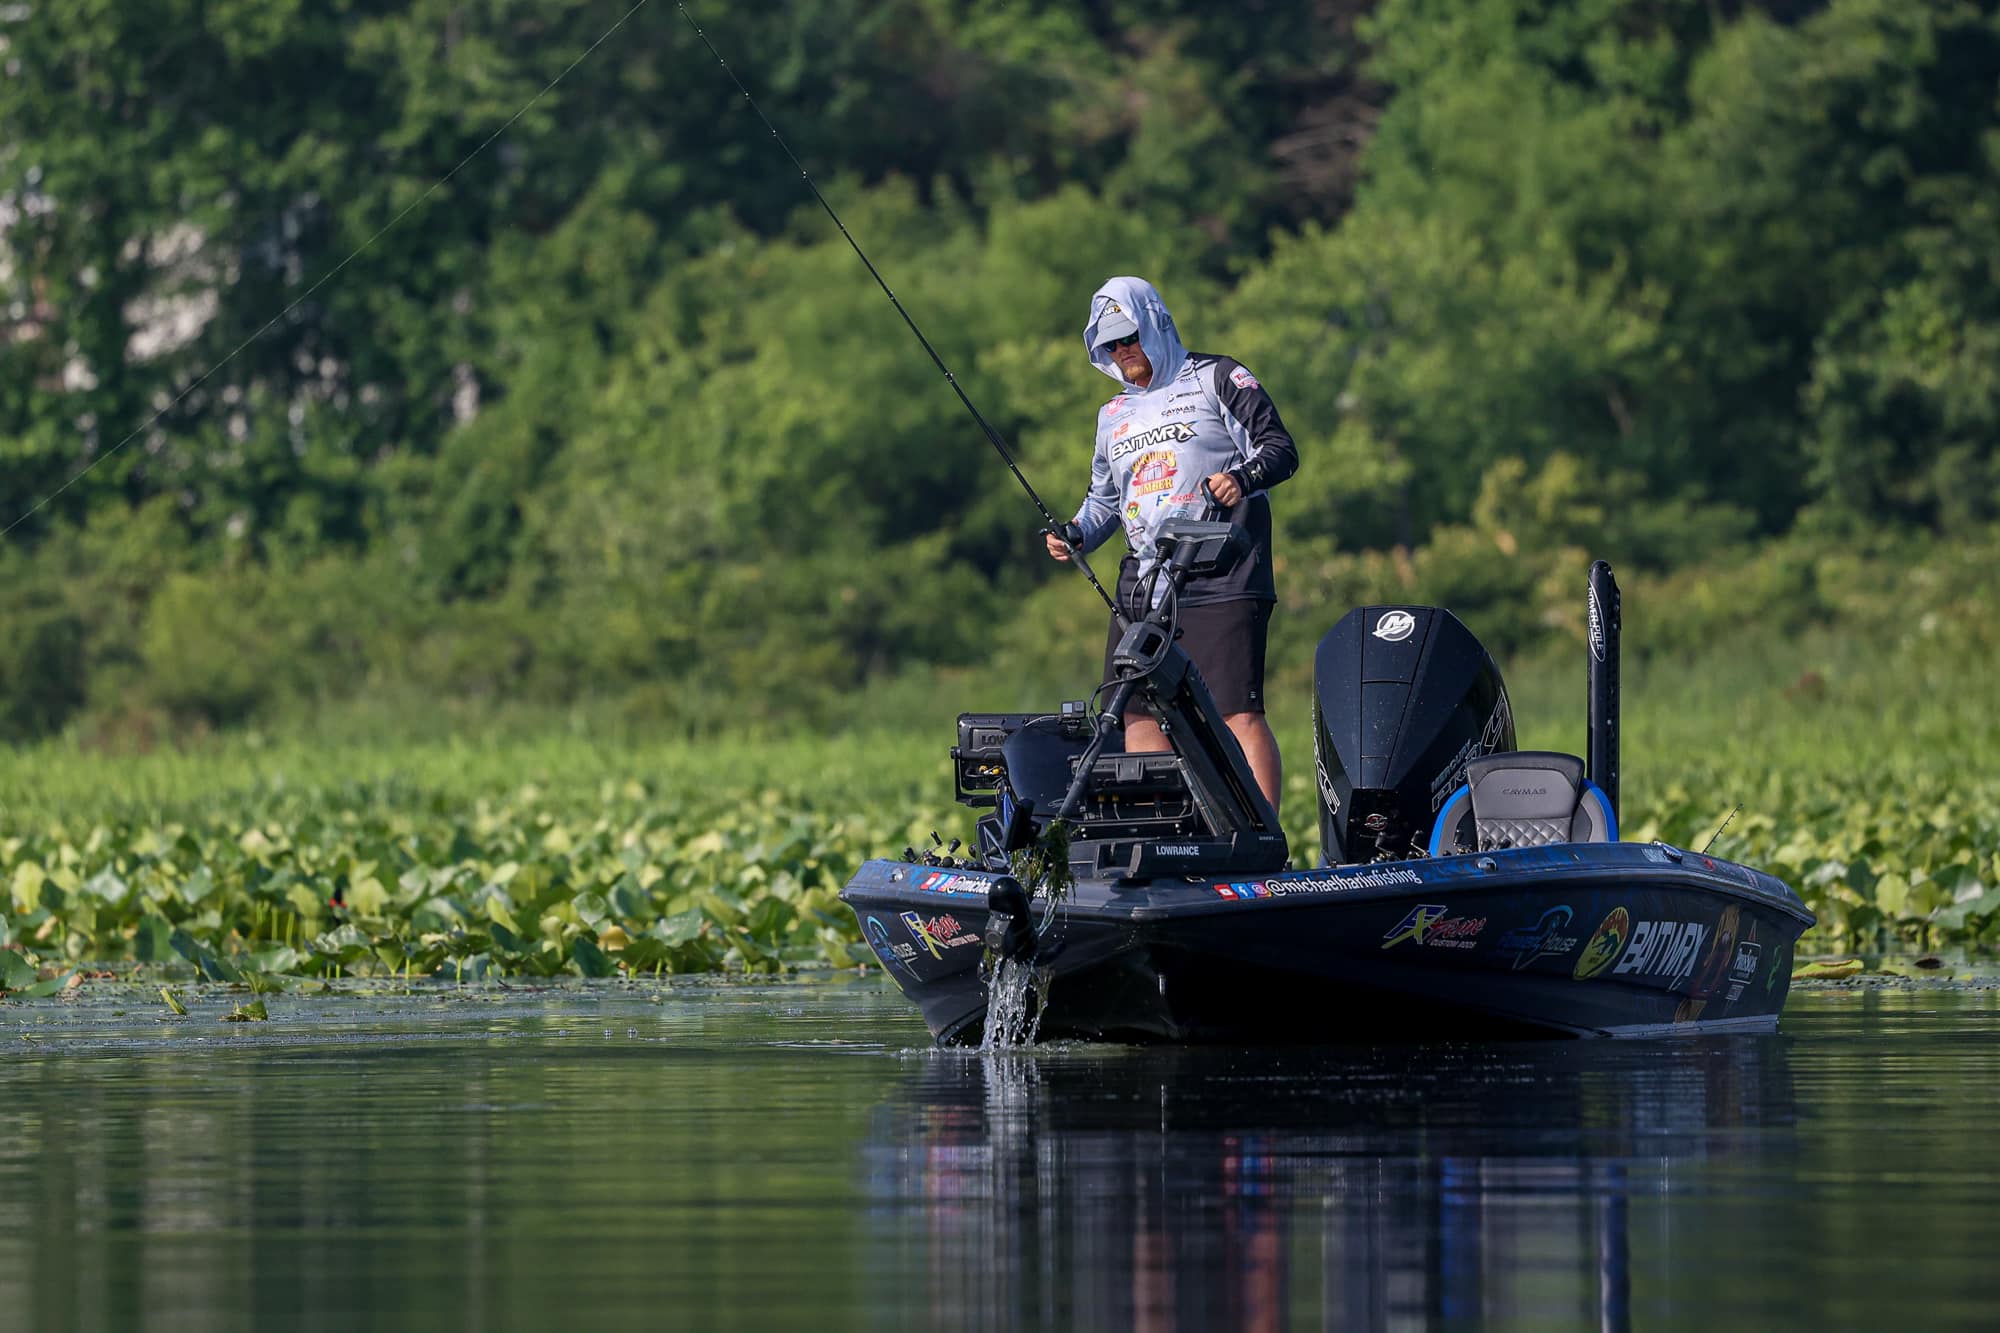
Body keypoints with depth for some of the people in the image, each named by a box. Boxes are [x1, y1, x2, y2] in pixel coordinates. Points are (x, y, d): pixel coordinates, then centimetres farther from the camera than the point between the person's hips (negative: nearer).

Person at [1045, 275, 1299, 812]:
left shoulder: (1218, 380, 5)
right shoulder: (1115, 415, 24)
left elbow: (1280, 448, -2)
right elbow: (1104, 497, 31)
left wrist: (1242, 477, -22)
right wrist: (1076, 534, 11)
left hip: (1220, 583, -7)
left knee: (1240, 712, -13)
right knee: (1138, 714, -1)